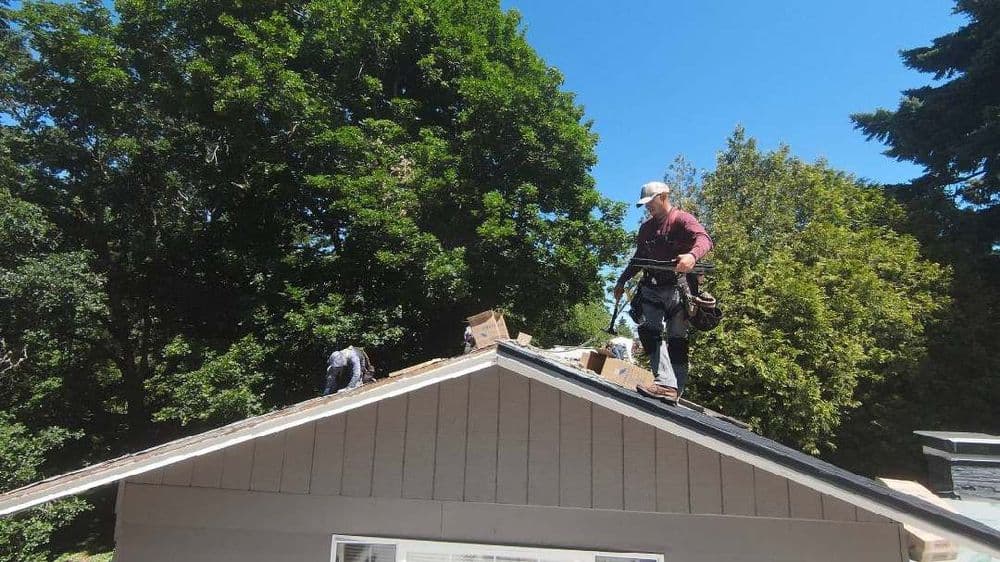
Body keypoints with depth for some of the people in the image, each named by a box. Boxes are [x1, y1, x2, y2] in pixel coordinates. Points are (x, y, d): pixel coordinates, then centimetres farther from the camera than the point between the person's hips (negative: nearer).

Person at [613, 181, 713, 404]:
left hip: (677, 287, -5)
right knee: (648, 330, -17)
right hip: (652, 289, 5)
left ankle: (674, 389, -6)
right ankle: (665, 384, -25)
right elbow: (639, 258, 31)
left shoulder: (682, 219, 0)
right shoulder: (646, 228, 22)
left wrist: (692, 255, -41)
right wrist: (622, 281, 24)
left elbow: (704, 239, -19)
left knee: (677, 340, -5)